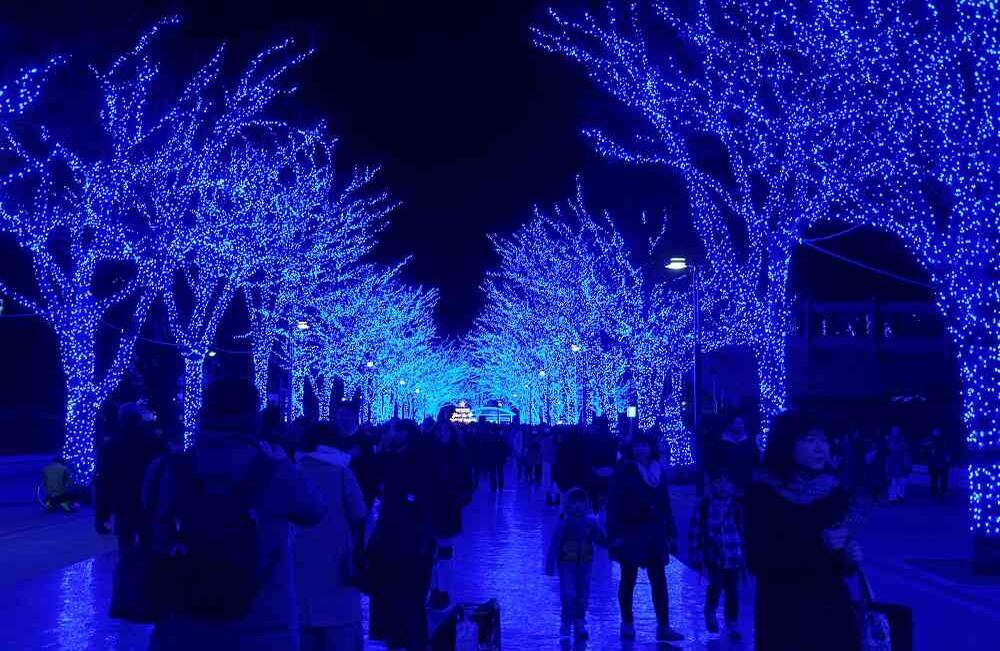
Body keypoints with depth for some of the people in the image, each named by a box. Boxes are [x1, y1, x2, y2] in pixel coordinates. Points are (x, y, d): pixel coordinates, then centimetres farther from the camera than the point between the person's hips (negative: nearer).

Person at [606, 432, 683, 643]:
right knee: (628, 580, 8)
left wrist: (671, 533, 8)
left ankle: (663, 627, 6)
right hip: (630, 533, -4)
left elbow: (665, 505, 10)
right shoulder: (624, 472, -7)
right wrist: (615, 535, -15)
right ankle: (627, 624, 20)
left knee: (659, 581, 2)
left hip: (654, 534, 4)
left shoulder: (659, 472, 6)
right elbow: (614, 505, -9)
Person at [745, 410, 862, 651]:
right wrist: (817, 545, -23)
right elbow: (758, 561, -16)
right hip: (784, 617, -4)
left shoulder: (834, 492, 4)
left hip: (832, 611, 4)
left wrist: (849, 558, -9)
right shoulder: (763, 494, -9)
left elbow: (840, 564, 13)